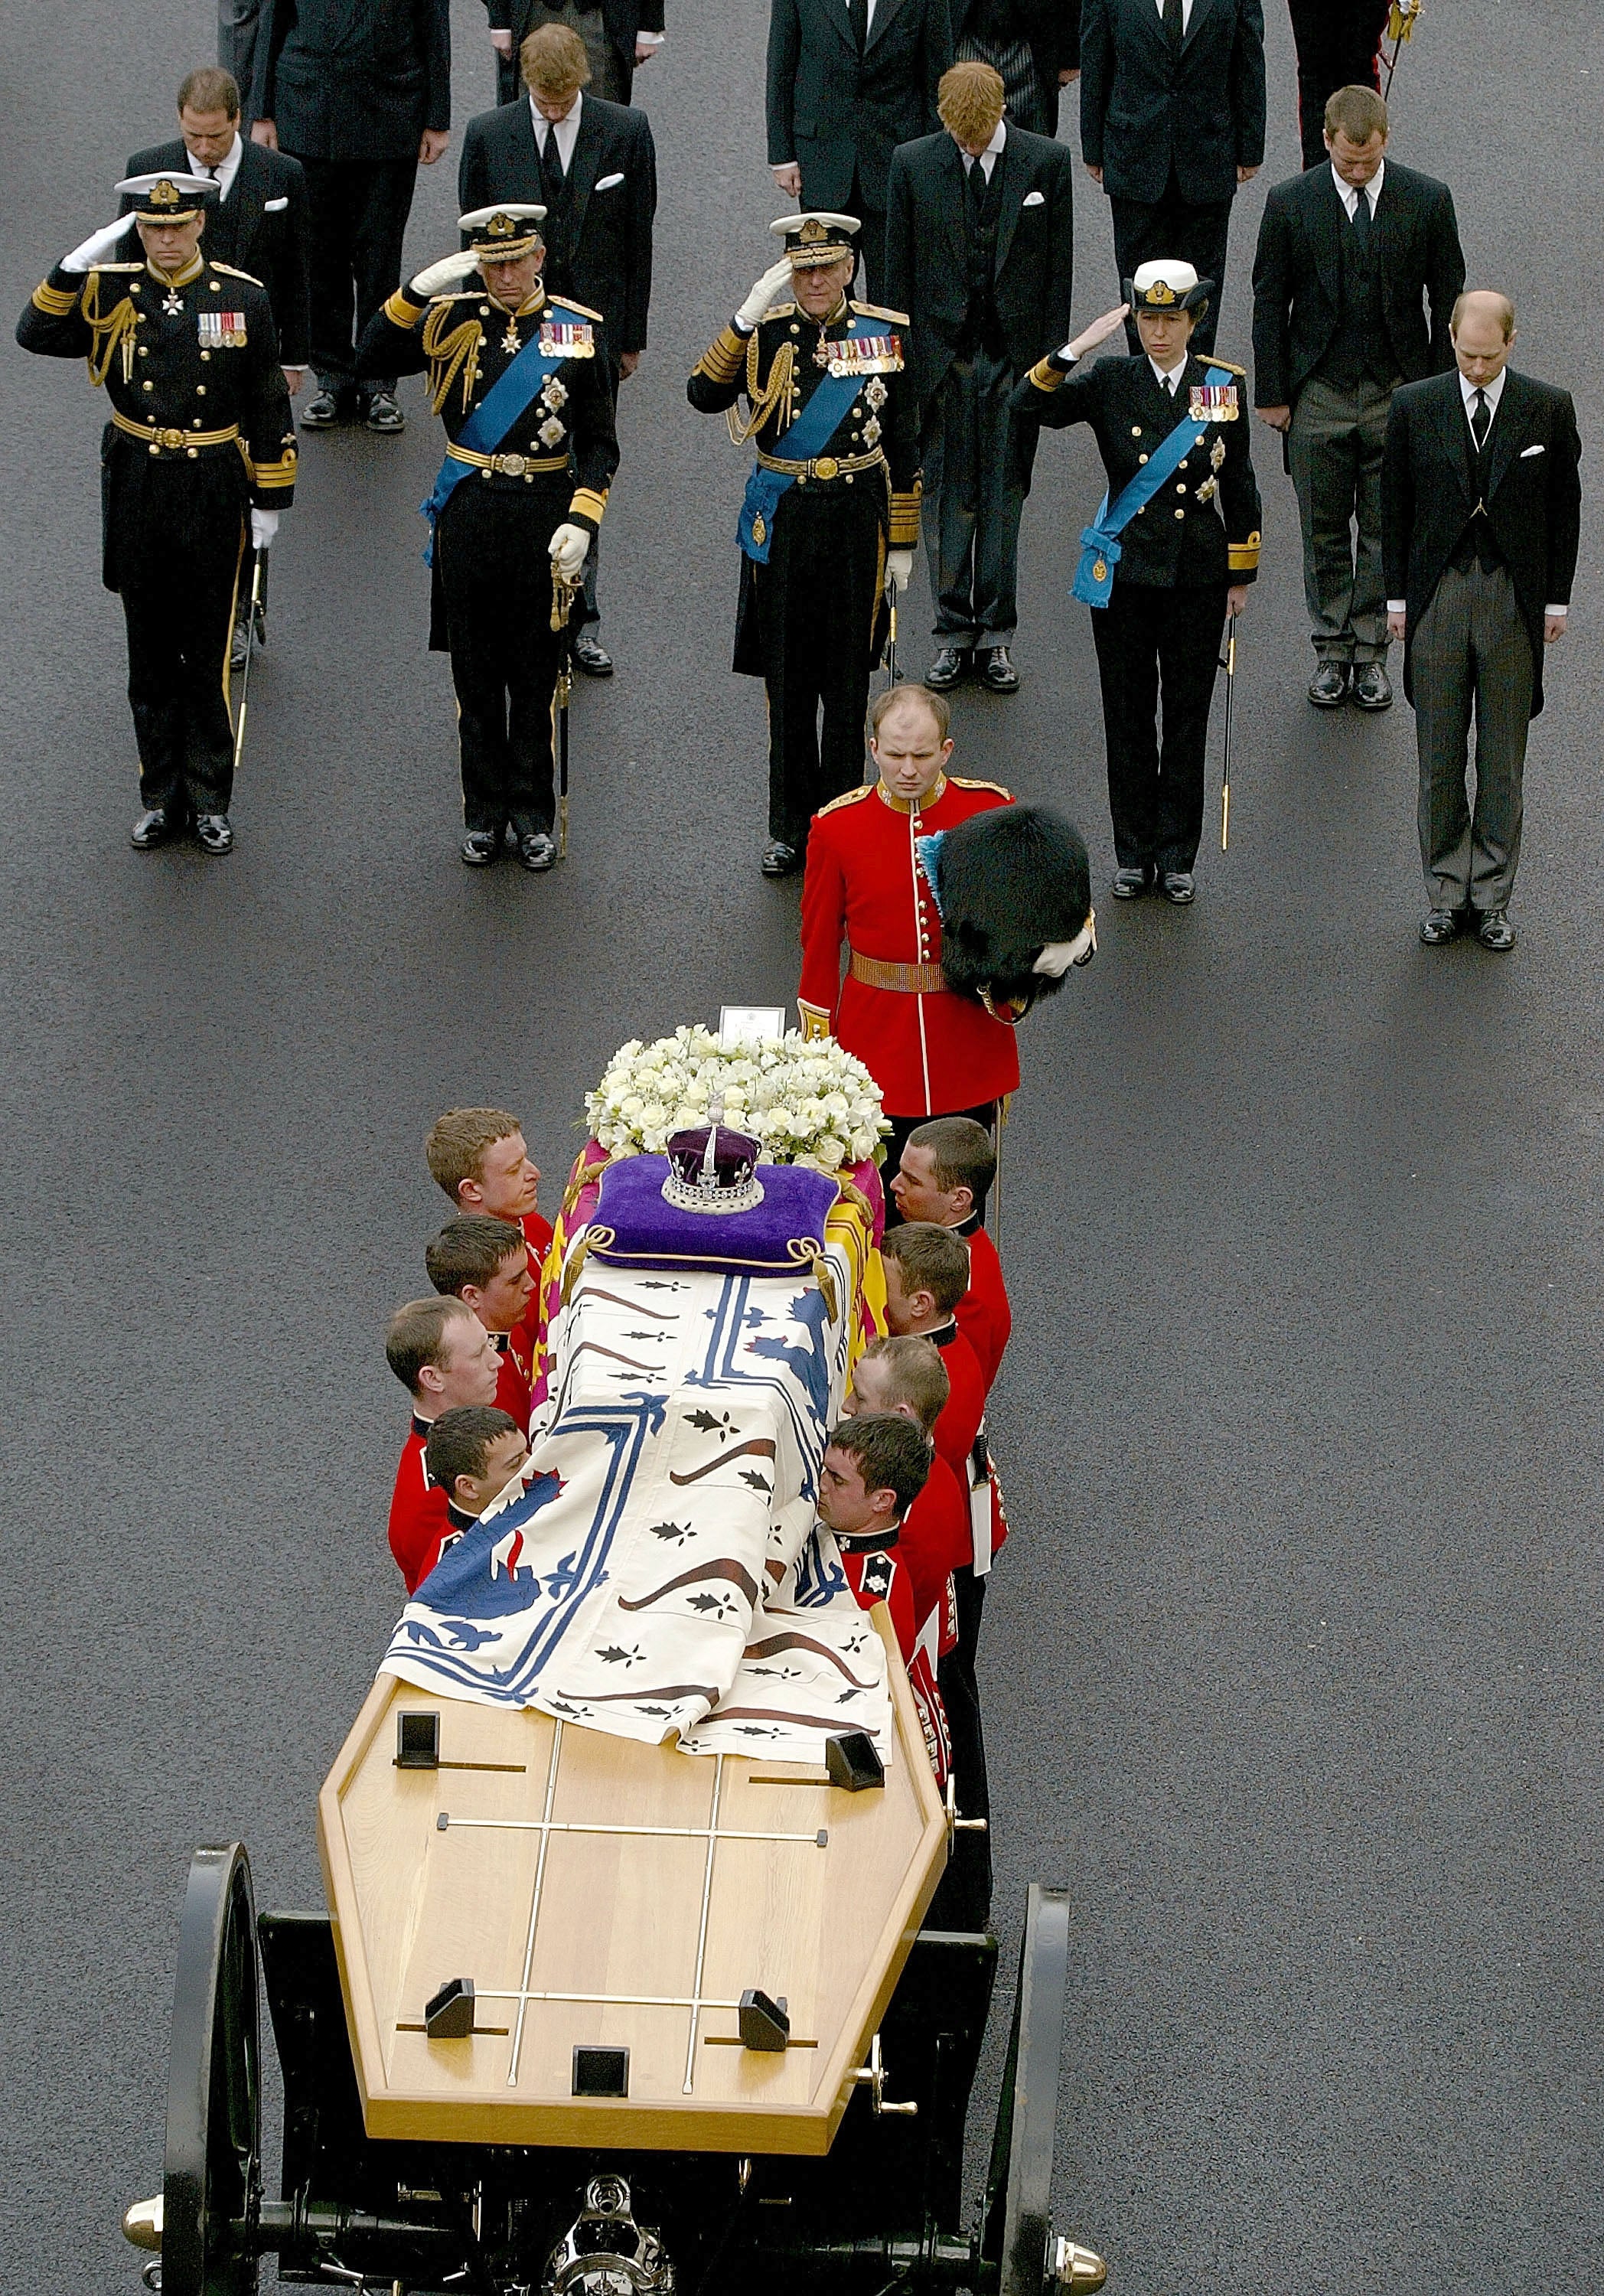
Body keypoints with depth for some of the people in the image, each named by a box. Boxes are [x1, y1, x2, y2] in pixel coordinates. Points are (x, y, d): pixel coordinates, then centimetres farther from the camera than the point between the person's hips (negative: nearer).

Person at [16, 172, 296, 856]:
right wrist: (76, 265, -26)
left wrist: (270, 500, 2)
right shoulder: (109, 294, -1)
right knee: (150, 652, 10)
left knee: (208, 654, 4)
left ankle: (210, 800, 15)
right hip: (136, 488, 1)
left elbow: (269, 409, 2)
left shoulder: (243, 298, -3)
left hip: (213, 492, -1)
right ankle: (160, 797, 20)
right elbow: (36, 335, -16)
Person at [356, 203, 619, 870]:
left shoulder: (579, 330, -1)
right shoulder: (453, 322, 0)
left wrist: (580, 522, -11)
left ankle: (534, 814, 18)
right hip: (469, 515, 1)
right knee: (476, 672, 8)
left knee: (537, 674, 7)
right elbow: (371, 361, -13)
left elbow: (599, 445, 1)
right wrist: (419, 289, -22)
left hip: (543, 519, -1)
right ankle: (484, 813, 19)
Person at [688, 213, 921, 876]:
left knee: (846, 677, 6)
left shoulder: (886, 336, 0)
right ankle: (791, 828, 16)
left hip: (856, 519, 0)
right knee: (787, 678, 6)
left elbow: (903, 448, 5)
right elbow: (704, 396, -17)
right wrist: (746, 318, -25)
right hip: (782, 520, 0)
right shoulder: (765, 333, -1)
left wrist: (902, 542, 5)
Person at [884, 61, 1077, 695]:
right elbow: (899, 267, 3)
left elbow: (1059, 265, 1)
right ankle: (953, 632, 14)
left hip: (1016, 356, -1)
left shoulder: (1047, 162, -3)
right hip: (943, 354, 1)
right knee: (946, 494, 5)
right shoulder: (912, 163, -2)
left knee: (1003, 494, 5)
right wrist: (900, 358, 0)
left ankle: (996, 636, 13)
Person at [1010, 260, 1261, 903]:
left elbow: (1239, 487, 7)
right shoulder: (1109, 383, -2)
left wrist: (1241, 577, 7)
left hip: (1197, 573, 0)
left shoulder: (1224, 385, 0)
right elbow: (1028, 408, -15)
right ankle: (1133, 855, 17)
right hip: (1124, 571, 0)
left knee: (1187, 716, 6)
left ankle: (1177, 857, 16)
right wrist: (1074, 351, -24)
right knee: (1128, 716, 6)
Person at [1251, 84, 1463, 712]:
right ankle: (1332, 650, 19)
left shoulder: (1427, 201, -5)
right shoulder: (1290, 205, -6)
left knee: (1386, 529, 5)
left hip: (1398, 393, 0)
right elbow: (1270, 302, 1)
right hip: (1319, 396, 0)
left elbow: (1447, 300, 2)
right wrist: (1271, 394, 0)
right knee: (1324, 530, 8)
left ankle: (1371, 651, 16)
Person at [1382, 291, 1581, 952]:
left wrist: (1557, 600, 2)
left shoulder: (1548, 409, -1)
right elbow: (1394, 507, 6)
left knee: (1503, 758, 5)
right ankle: (1447, 892, 14)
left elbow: (1565, 508, 5)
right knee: (1439, 757, 5)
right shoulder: (1413, 407, 0)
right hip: (1437, 595, 1)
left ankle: (1492, 898, 13)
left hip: (1514, 600, 0)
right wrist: (1397, 597, 2)